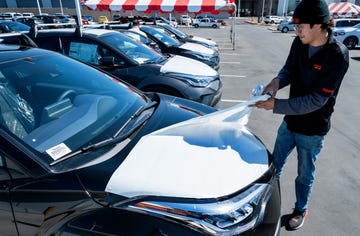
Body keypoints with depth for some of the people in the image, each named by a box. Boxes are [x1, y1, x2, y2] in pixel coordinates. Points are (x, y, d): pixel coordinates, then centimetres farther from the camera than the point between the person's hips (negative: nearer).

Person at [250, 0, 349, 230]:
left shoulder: (338, 55, -24)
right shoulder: (299, 43, -8)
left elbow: (316, 100, -25)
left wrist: (276, 105, -30)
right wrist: (278, 81, -16)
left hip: (313, 130, -5)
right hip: (290, 121, 5)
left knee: (305, 175, 16)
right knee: (275, 165, 19)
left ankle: (301, 210, 42)